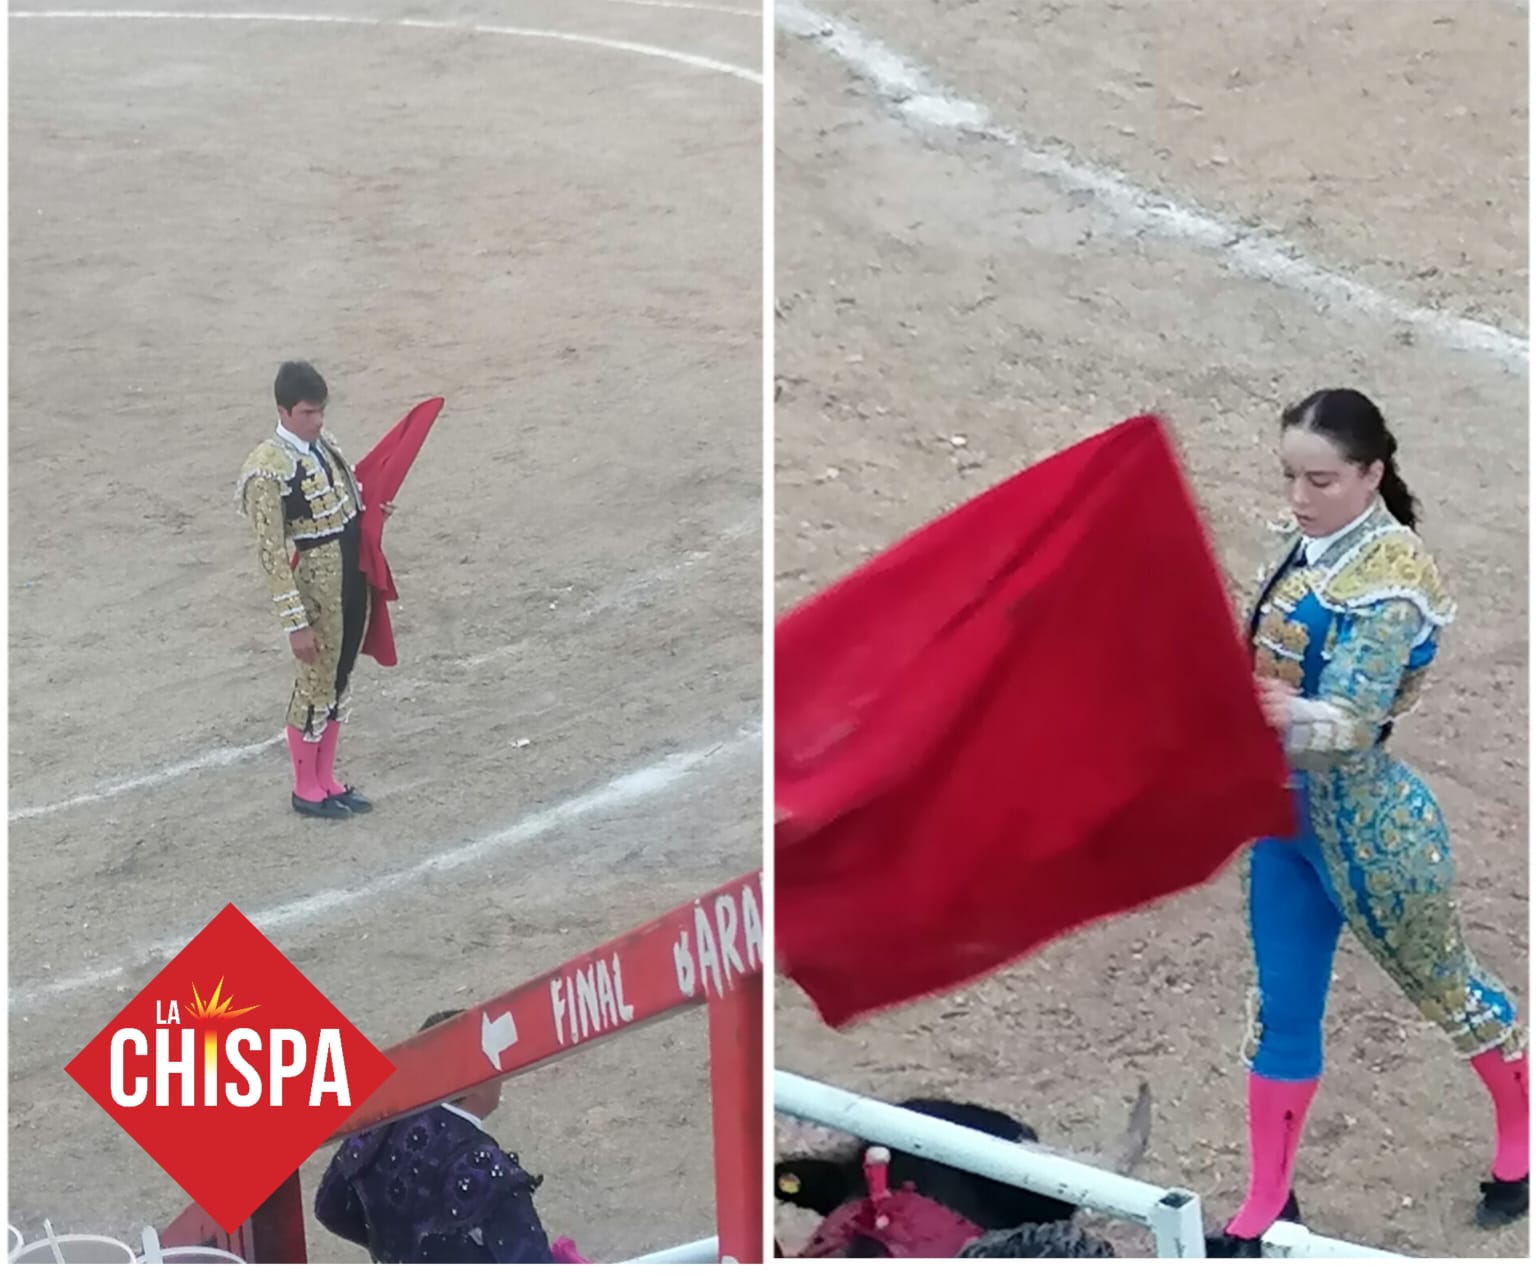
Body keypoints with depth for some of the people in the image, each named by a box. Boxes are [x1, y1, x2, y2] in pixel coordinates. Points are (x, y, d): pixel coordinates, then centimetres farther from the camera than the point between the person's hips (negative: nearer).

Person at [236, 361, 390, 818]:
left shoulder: (324, 443, 2)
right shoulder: (270, 469, -22)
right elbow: (271, 553, -21)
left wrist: (371, 510, 1)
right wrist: (296, 621, -21)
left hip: (352, 577, 8)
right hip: (317, 585, -8)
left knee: (339, 681, 18)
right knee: (315, 684, 6)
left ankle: (327, 779, 32)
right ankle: (306, 789, 22)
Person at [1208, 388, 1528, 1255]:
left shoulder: (1388, 582, -26)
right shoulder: (1325, 543, -2)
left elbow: (1347, 725, -34)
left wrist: (1274, 710, -51)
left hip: (1367, 827, -7)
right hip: (1292, 811, 7)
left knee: (1442, 986, 16)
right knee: (1282, 1006, 13)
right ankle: (1267, 1205, 26)